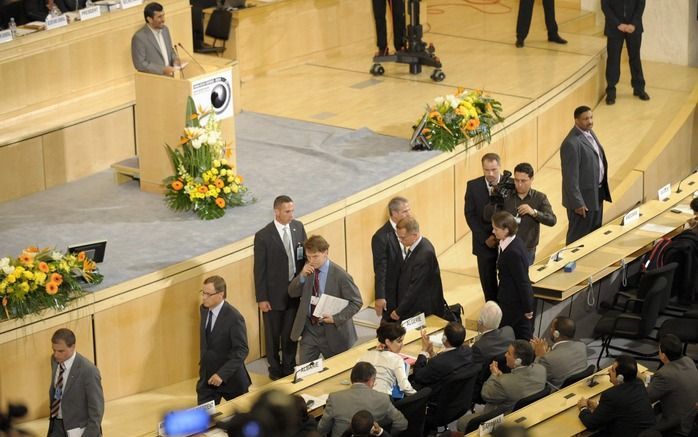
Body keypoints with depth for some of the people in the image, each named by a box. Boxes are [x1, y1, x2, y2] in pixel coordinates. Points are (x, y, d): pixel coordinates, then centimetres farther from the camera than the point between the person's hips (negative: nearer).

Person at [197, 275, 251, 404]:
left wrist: (222, 374, -28)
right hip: (207, 376, 5)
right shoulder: (204, 309, 0)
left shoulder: (234, 317, -23)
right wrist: (203, 362, 14)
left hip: (230, 378, -5)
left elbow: (241, 351, -22)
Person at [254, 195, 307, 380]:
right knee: (273, 335, 12)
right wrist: (261, 298, -11)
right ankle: (275, 370, 29)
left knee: (291, 333, 16)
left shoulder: (298, 227, -2)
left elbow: (306, 254, 9)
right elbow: (259, 269, -11)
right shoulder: (263, 236, -15)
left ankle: (289, 367, 32)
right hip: (274, 294, -4)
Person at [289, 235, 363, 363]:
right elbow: (292, 293, 3)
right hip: (309, 329, 4)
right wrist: (302, 276, -15)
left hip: (333, 332, -4)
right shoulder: (308, 270, 0)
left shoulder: (340, 275, -17)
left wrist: (336, 318, -22)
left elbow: (356, 302, -13)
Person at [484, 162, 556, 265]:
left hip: (527, 250, 0)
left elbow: (552, 220, -12)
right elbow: (488, 216, -7)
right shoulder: (506, 196, -2)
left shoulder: (539, 198, -3)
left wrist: (534, 212, -25)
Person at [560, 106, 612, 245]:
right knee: (579, 235, 3)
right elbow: (570, 177, -23)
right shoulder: (571, 143, -24)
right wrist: (577, 203, -22)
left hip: (597, 193, 9)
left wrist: (603, 189, 17)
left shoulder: (589, 133, 6)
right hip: (583, 197, -9)